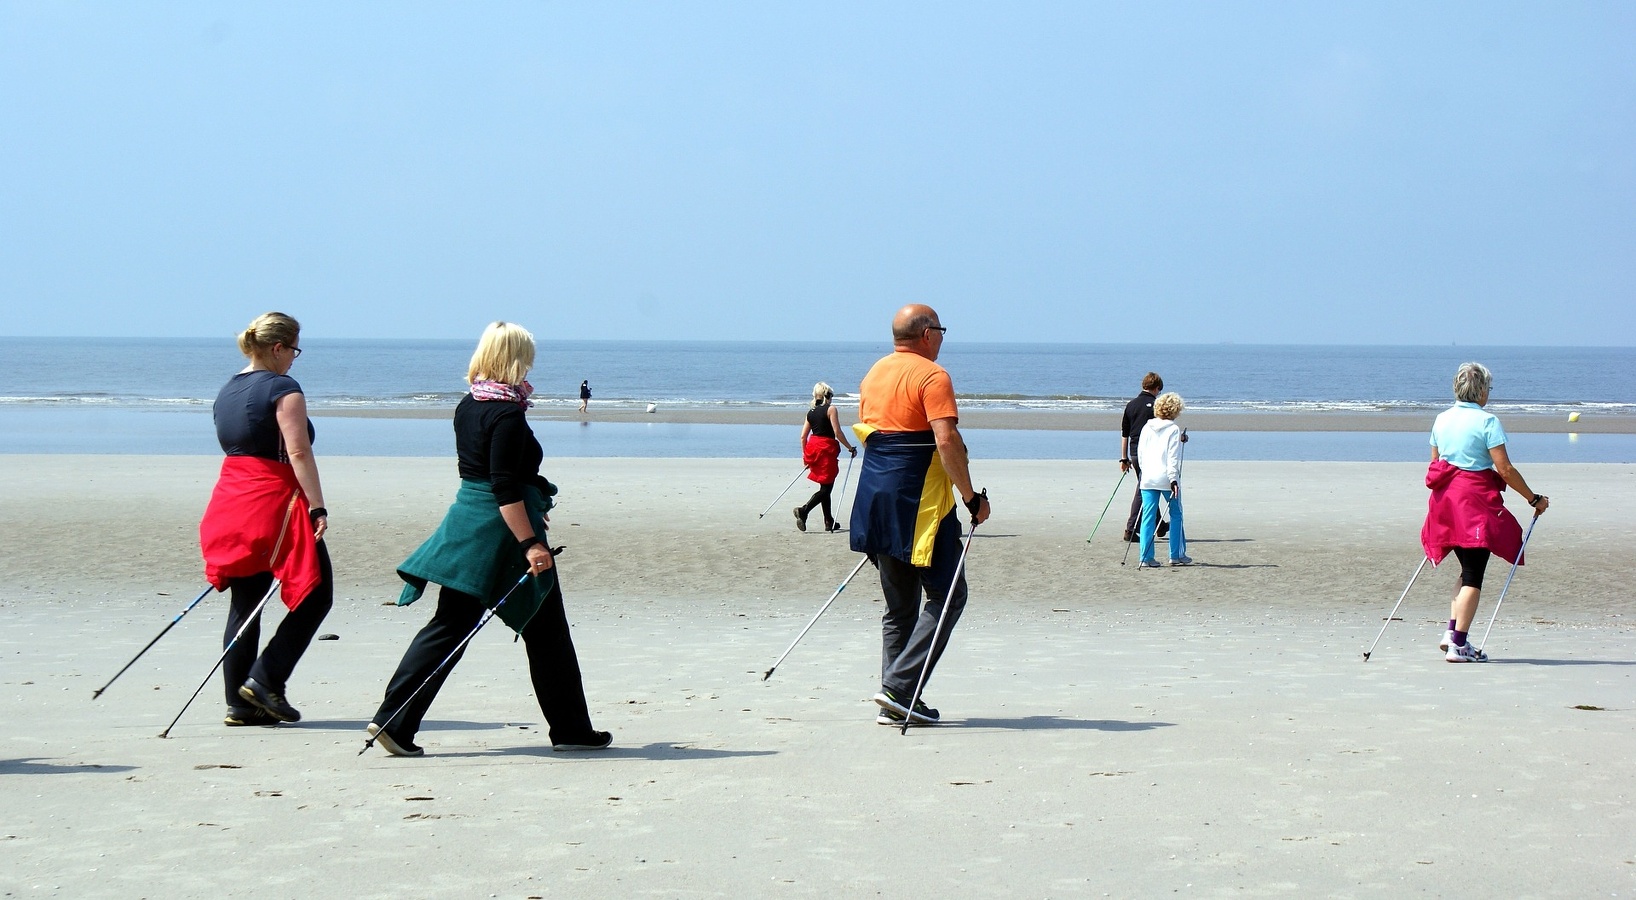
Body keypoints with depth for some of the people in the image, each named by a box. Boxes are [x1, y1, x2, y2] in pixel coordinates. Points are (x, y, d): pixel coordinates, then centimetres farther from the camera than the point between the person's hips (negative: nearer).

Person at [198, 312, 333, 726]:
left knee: (245, 605, 10)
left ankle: (240, 703, 8)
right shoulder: (282, 389, -9)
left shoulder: (227, 391, 16)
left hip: (230, 501, 8)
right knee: (315, 593, 2)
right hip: (273, 502, -8)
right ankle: (266, 679, -5)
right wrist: (317, 508, -19)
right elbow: (298, 453, -17)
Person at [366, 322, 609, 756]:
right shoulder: (508, 415, -17)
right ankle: (571, 729, 15)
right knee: (545, 631, 6)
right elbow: (505, 488, -23)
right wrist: (530, 543, -24)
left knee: (450, 627, 6)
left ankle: (393, 720, -3)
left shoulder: (467, 406, 9)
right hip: (502, 530, -8)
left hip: (465, 520, 8)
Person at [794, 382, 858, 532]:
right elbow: (837, 432, -13)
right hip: (827, 449, -7)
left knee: (825, 487, 15)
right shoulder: (830, 409, -6)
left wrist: (805, 455, 20)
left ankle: (829, 522, 18)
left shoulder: (810, 413, 12)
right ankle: (803, 510, -24)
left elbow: (803, 436, 11)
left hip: (813, 448, 7)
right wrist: (850, 447, -3)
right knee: (826, 488, -5)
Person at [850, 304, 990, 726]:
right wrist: (972, 497, -14)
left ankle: (895, 704, 9)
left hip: (876, 499, 8)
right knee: (947, 596, -1)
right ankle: (899, 687, -11)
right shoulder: (931, 376, -10)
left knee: (899, 605, 13)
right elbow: (946, 442, -19)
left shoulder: (874, 374, 16)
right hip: (919, 503, -8)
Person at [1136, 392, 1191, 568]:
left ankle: (1146, 557, -1)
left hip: (1147, 478, 4)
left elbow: (1140, 453, 12)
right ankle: (1177, 555, 14)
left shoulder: (1147, 428, 8)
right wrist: (1174, 479, -13)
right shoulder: (1173, 430, -6)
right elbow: (1173, 457, -12)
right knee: (1176, 515, 11)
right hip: (1166, 479, -4)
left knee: (1148, 516, 4)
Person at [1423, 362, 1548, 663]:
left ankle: (1452, 631, 8)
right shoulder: (1487, 421, -10)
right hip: (1476, 500, -7)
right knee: (1473, 575, -3)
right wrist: (1534, 499, -3)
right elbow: (1505, 470, -12)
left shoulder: (1442, 419, 10)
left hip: (1445, 500, 7)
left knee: (1469, 570, 19)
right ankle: (1458, 644, -6)